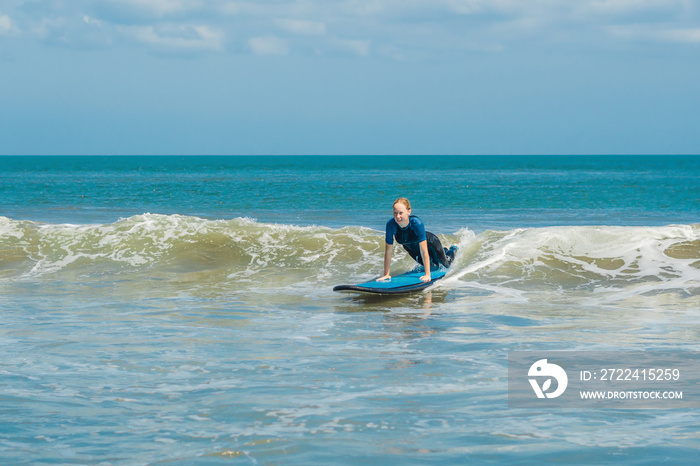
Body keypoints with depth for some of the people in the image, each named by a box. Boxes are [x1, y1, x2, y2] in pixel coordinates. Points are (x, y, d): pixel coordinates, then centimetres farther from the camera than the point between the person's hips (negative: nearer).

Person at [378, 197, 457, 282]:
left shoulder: (416, 223, -44)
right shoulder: (391, 225, -37)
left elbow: (423, 251, -41)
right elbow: (388, 251, -29)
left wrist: (427, 274, -42)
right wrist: (386, 274, -28)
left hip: (429, 243, -3)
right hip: (412, 249, 3)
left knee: (445, 265, 22)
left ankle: (452, 250, 53)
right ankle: (444, 250, 60)